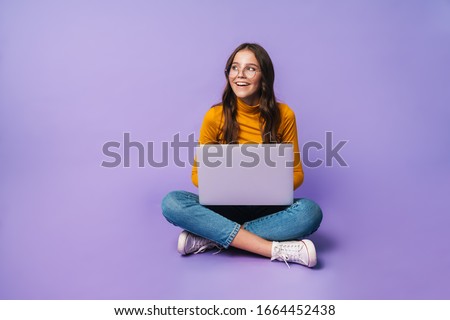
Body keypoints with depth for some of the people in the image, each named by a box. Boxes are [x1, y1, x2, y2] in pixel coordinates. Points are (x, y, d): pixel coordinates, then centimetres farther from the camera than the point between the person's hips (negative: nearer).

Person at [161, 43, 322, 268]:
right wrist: (217, 187, -20)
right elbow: (198, 173, 2)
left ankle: (212, 238, -23)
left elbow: (296, 172, 3)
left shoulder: (283, 115, -4)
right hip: (225, 206, 1)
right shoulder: (215, 116, -4)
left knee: (310, 211, -30)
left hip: (267, 208, 0)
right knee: (172, 202, -27)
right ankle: (276, 249, -30)